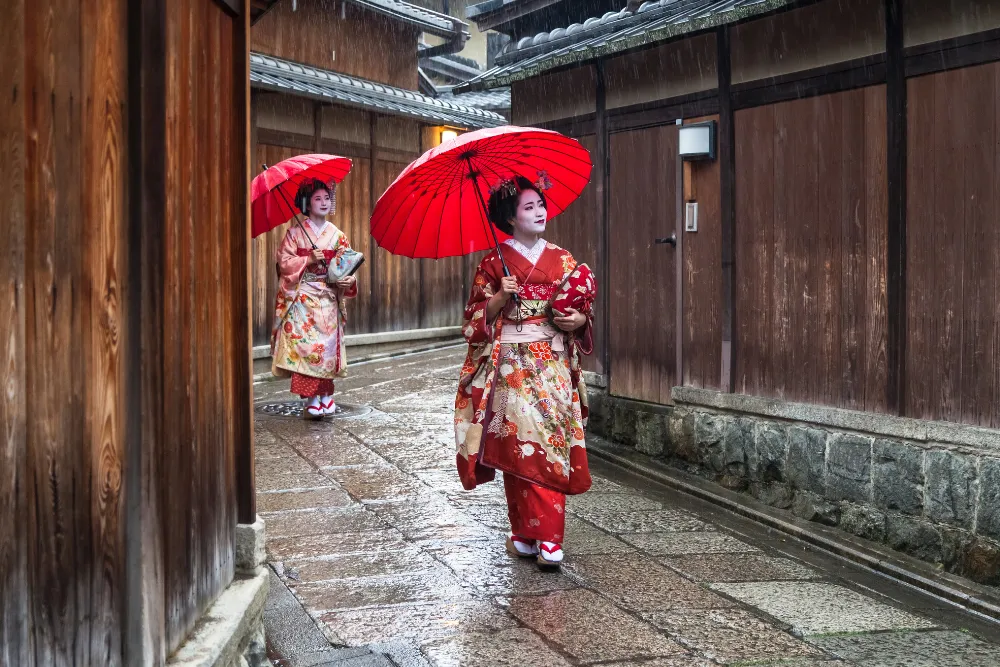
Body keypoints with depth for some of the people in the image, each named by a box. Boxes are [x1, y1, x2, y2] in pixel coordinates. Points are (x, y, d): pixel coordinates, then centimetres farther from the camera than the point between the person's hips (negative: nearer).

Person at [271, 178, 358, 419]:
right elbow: (284, 262, -2)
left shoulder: (337, 236, 10)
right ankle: (312, 399, -9)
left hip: (328, 298, 3)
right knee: (304, 345, -11)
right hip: (302, 298, -2)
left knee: (327, 346, -2)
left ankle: (324, 397, 5)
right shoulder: (295, 232, 3)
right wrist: (308, 260, -15)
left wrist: (348, 280, -13)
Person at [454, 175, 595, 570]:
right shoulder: (494, 263, 4)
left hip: (553, 364, 2)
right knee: (519, 445, -5)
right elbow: (477, 318, 3)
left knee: (550, 446, -5)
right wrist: (500, 297, -13)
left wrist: (579, 320, -6)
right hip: (511, 365, -2)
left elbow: (581, 312, 15)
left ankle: (547, 537, -3)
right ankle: (525, 531, 6)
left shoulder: (562, 260, 10)